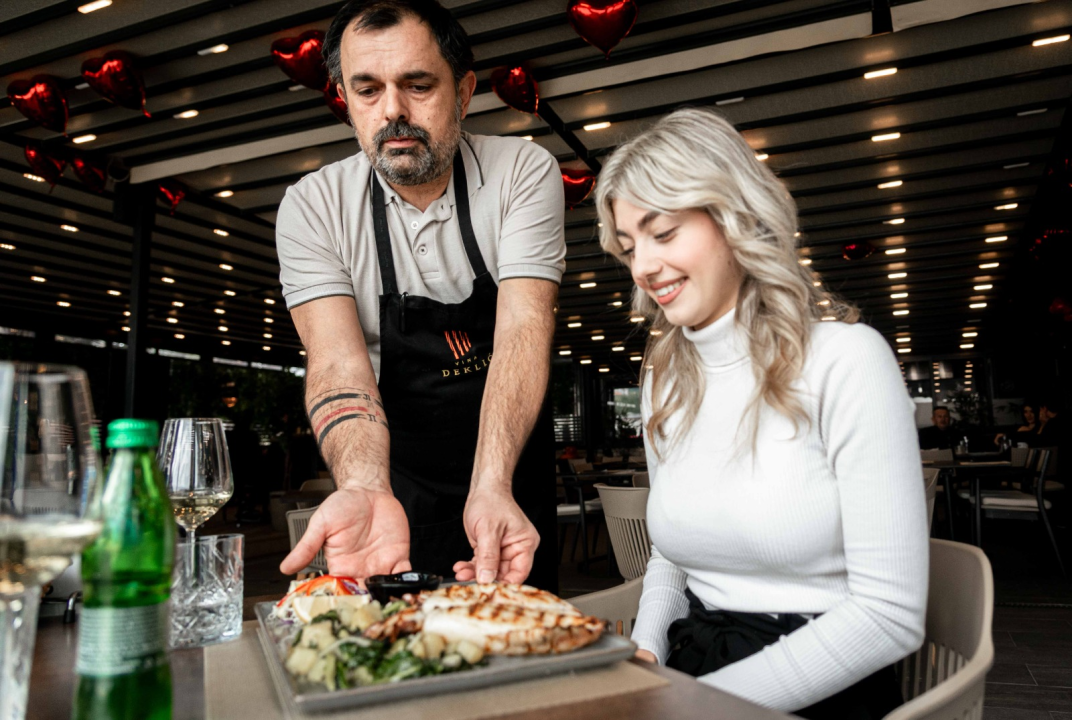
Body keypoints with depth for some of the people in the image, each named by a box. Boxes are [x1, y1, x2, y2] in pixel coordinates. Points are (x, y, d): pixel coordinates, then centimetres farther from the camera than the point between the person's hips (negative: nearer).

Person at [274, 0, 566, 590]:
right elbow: (338, 360, -21)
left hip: (508, 472, 1)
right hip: (397, 477, 0)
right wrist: (363, 490, -41)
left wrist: (491, 487, -38)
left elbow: (523, 327, -23)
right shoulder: (312, 207, -11)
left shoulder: (524, 172, -13)